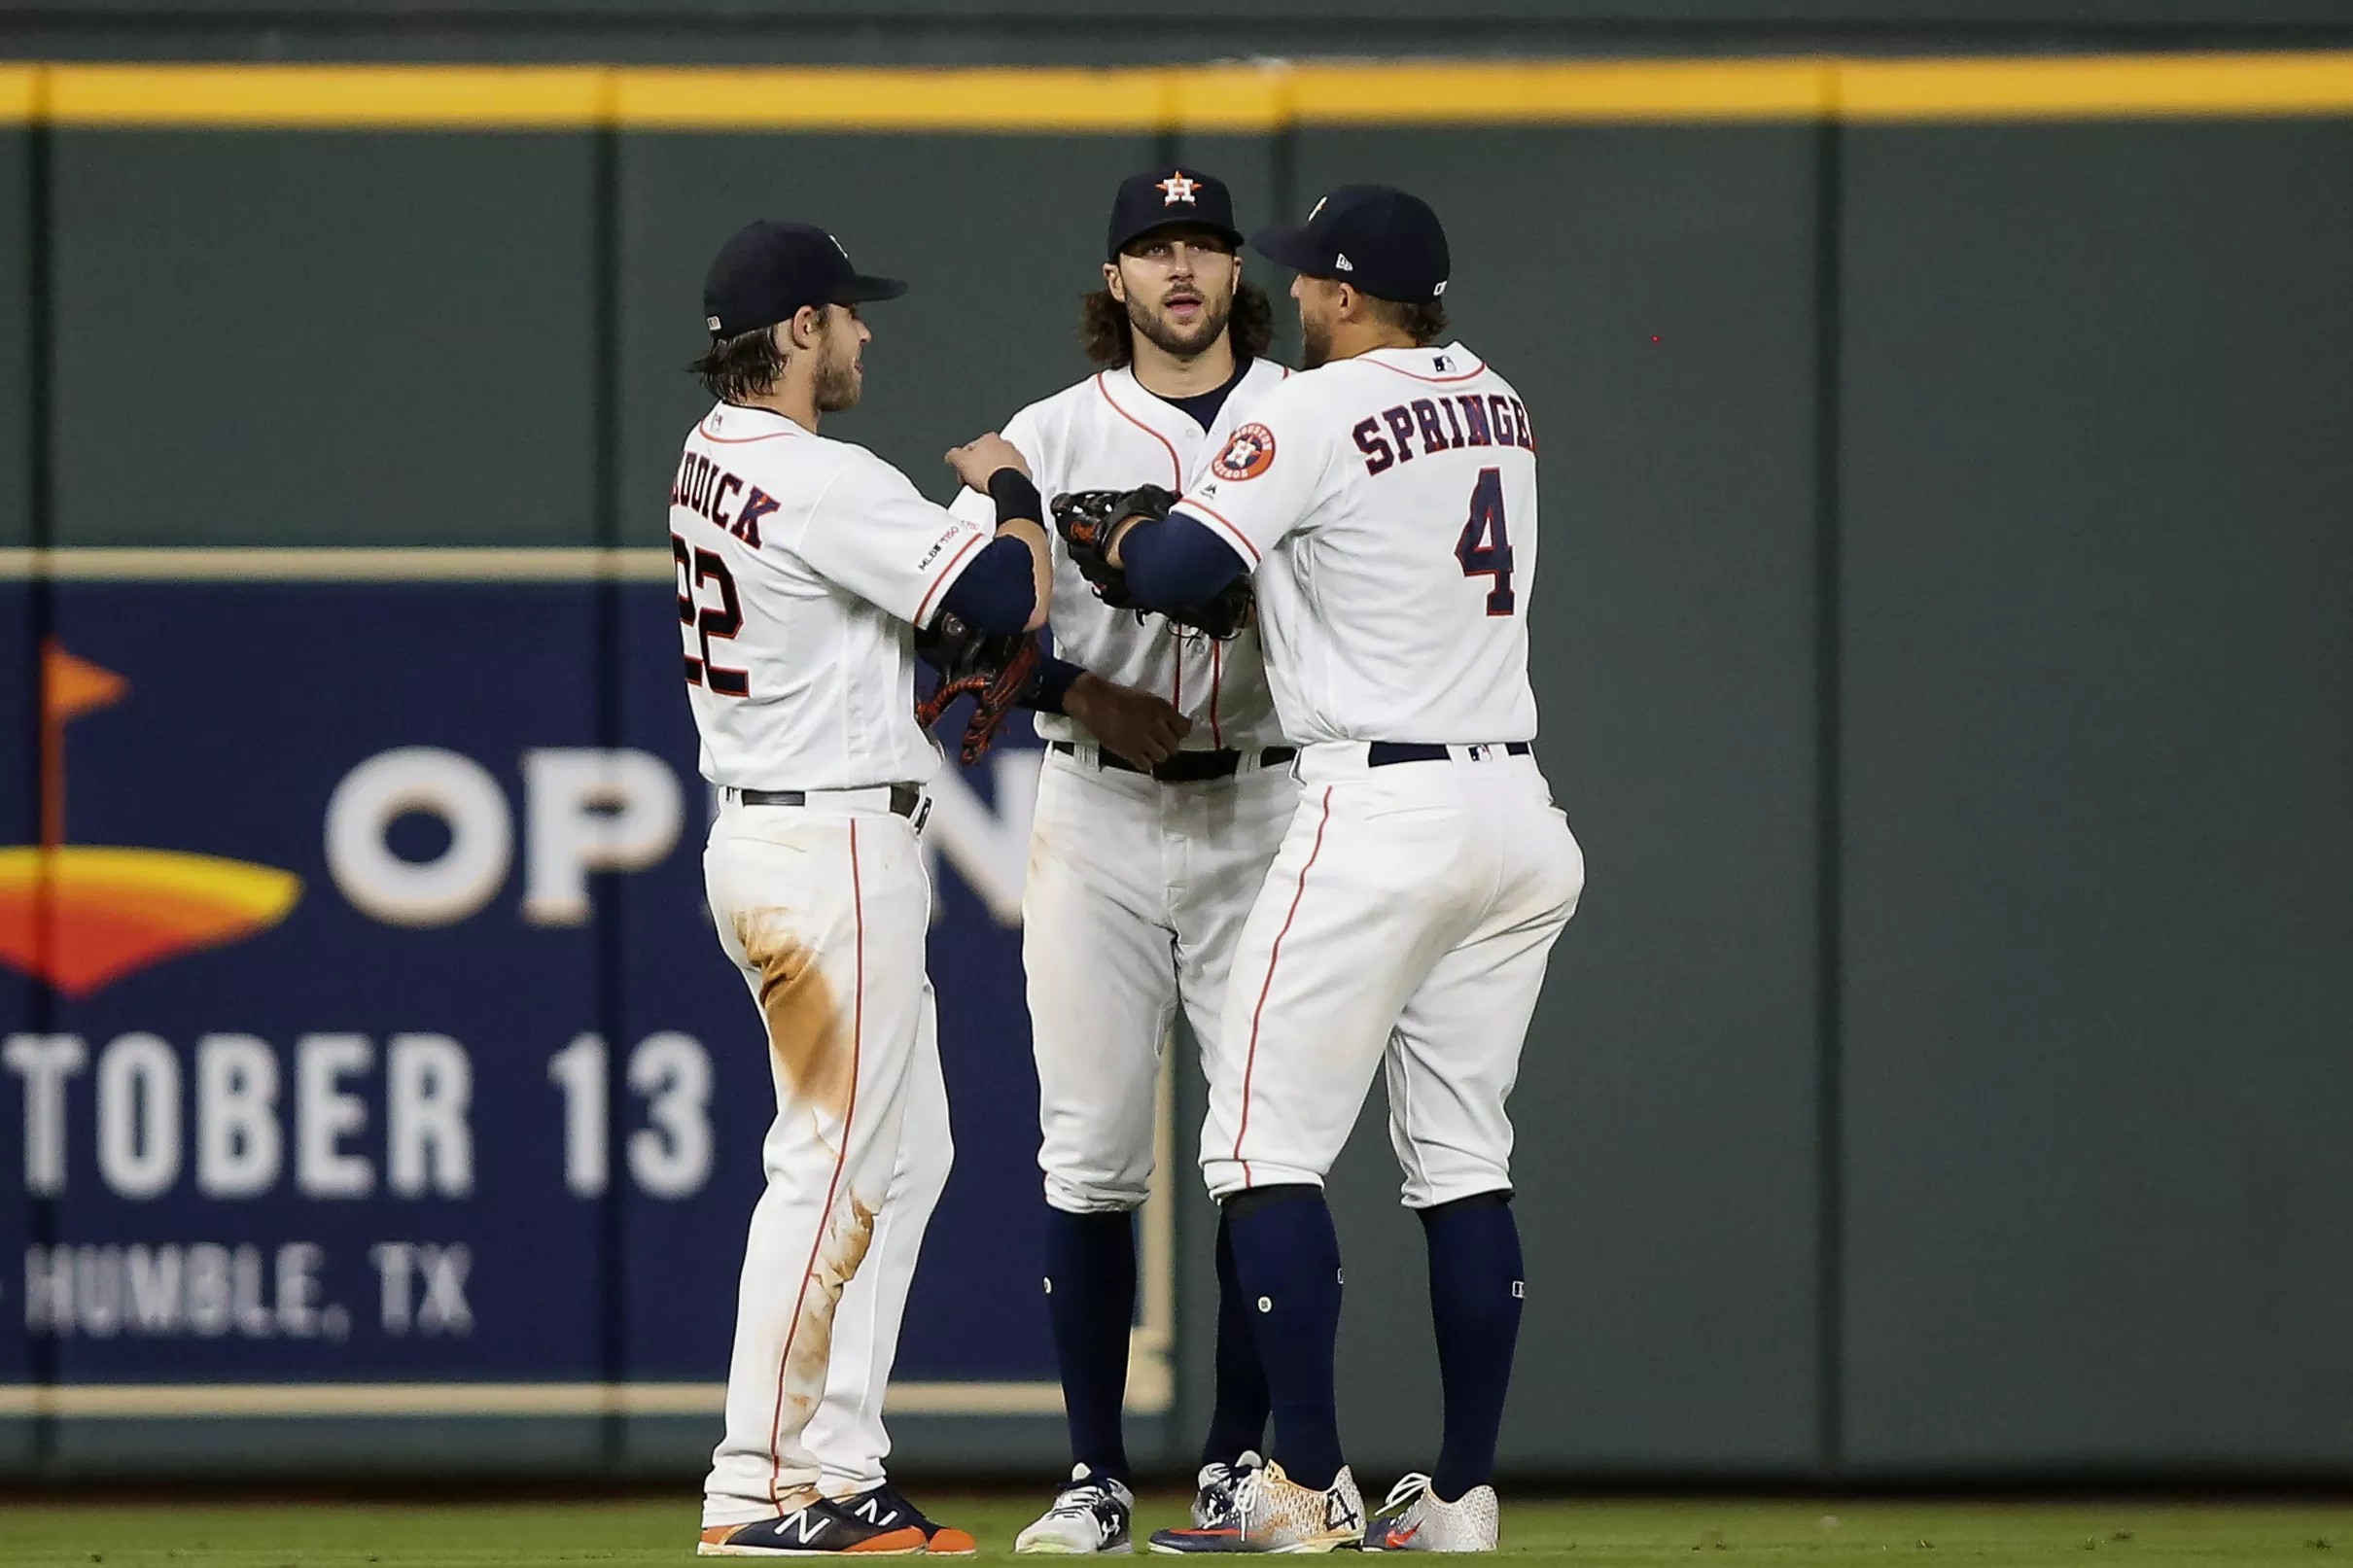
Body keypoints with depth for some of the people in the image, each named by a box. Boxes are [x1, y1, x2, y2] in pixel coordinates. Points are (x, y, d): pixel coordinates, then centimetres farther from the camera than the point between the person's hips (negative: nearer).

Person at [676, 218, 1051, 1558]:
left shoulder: (714, 460, 11)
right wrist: (1011, 486, 0)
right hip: (832, 852, -10)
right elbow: (1018, 597, -19)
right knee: (830, 1169, -7)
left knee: (905, 1157, 14)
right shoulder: (822, 483, -19)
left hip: (763, 833, 10)